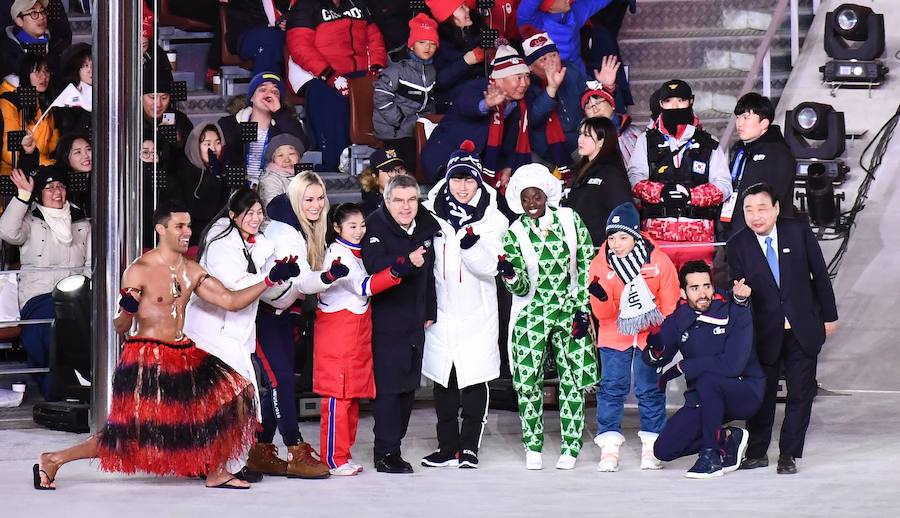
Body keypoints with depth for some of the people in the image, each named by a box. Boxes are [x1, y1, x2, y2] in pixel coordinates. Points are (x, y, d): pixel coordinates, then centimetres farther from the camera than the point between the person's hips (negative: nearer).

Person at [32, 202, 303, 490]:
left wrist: (269, 280, -2)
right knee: (128, 437, -10)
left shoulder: (191, 271, 10)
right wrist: (126, 311, -33)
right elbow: (121, 328, -10)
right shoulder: (139, 271, -10)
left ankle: (216, 473, 10)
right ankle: (52, 460, 5)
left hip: (184, 355, 7)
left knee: (237, 393, 0)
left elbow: (231, 301, 7)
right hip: (146, 359, -7)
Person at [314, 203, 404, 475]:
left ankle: (343, 453, 20)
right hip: (337, 332, -9)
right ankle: (333, 459, -3)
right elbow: (362, 286, -23)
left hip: (357, 334, 9)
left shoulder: (357, 253, 17)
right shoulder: (337, 253, -12)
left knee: (353, 395, 12)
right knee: (337, 396, -7)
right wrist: (394, 272, -36)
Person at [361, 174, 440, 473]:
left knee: (409, 384, 11)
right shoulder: (375, 226, -11)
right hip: (385, 319, -7)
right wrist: (407, 261, -42)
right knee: (388, 384, -9)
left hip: (415, 321, 7)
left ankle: (393, 445, 22)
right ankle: (386, 453, -5)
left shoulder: (427, 225, 8)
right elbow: (374, 266, -27)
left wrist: (430, 311, 17)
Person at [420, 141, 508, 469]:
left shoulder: (492, 219, -2)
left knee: (475, 380, -1)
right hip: (441, 310, 2)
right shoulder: (431, 214, 3)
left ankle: (469, 447, 8)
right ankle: (447, 446, 16)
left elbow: (489, 267, -9)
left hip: (477, 314, -2)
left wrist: (471, 243, -27)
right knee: (443, 381, 7)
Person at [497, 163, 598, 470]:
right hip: (532, 316, -1)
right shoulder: (515, 234, -3)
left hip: (570, 314, 1)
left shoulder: (569, 219, -1)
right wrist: (509, 274, -28)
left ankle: (570, 448, 9)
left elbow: (587, 264, 2)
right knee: (528, 382, -2)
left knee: (573, 380, 1)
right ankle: (533, 448, 10)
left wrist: (582, 308, -3)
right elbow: (521, 288, -5)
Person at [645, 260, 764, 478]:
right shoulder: (678, 319, -1)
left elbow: (733, 364, -25)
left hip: (745, 394, -5)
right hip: (703, 399, 5)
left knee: (707, 379, -36)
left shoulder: (734, 312, -14)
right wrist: (655, 351, -31)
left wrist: (682, 368, -21)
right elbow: (654, 361, -5)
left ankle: (712, 455, -21)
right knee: (664, 450, -9)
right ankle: (728, 438, 10)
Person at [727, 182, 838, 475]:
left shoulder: (799, 232, -7)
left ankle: (788, 454, 12)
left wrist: (829, 316, 3)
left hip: (804, 330, 0)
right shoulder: (737, 246, -6)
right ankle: (757, 452, 18)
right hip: (765, 333, 0)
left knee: (800, 393, 3)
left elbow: (820, 274, 0)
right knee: (762, 393, 6)